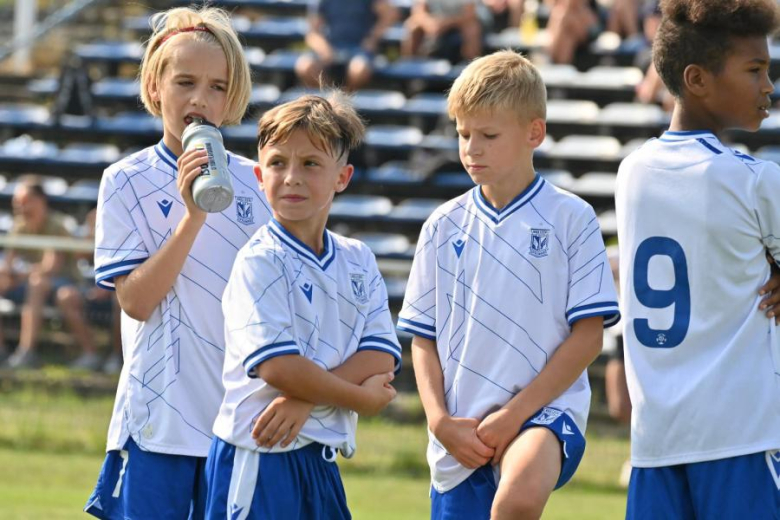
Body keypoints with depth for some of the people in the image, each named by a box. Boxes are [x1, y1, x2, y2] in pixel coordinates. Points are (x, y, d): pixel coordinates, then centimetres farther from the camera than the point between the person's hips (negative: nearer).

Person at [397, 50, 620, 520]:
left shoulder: (570, 219, -1)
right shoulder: (444, 226, 10)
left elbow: (588, 336, -4)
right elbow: (424, 339, 13)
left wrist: (515, 414, -11)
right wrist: (441, 421, -3)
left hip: (544, 410, -4)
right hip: (460, 434, 5)